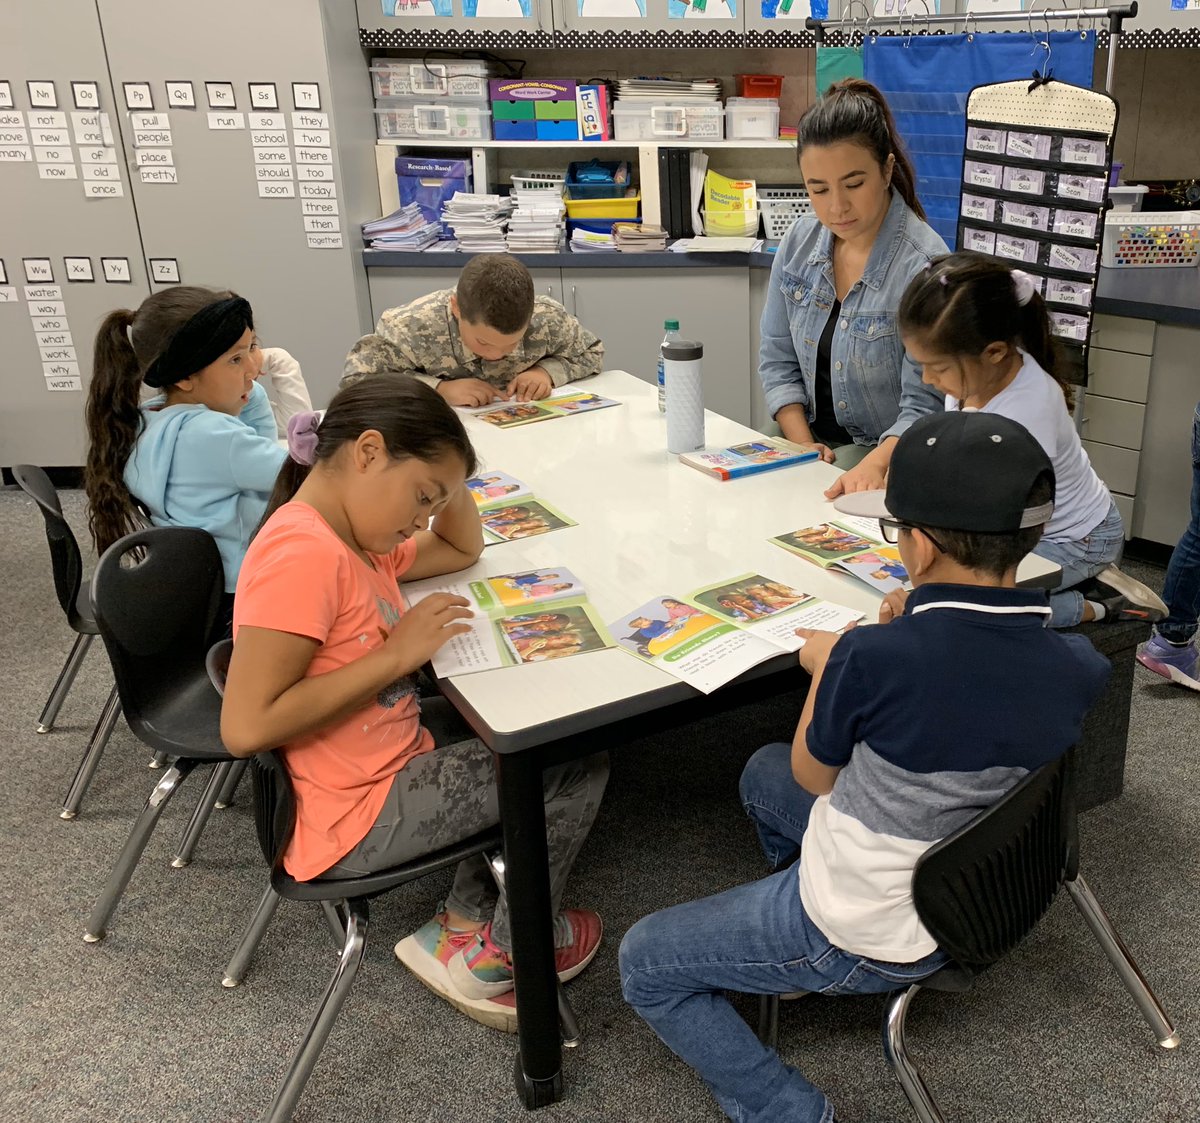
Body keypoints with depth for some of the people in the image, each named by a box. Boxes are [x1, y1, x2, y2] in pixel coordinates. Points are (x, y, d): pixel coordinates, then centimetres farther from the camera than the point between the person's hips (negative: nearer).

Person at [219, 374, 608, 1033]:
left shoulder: (354, 536, 5)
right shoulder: (302, 553, -25)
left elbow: (463, 549, 20)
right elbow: (244, 727, -30)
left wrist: (442, 467, 3)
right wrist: (396, 654, -26)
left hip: (391, 755, 10)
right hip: (355, 820, -10)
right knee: (581, 766, -1)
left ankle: (466, 923, 18)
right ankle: (504, 953, 20)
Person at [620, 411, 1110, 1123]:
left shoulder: (871, 659, -33)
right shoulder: (1083, 669, -15)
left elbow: (815, 777, -12)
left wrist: (826, 665, 1)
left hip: (867, 939, -6)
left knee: (644, 965, 12)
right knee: (762, 773, 26)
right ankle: (791, 958, 34)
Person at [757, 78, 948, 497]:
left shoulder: (924, 266, -17)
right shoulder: (800, 241, 0)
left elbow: (925, 405, -17)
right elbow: (777, 359, 6)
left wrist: (875, 464, -35)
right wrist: (803, 446, -7)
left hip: (891, 458, -4)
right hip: (818, 444, 4)